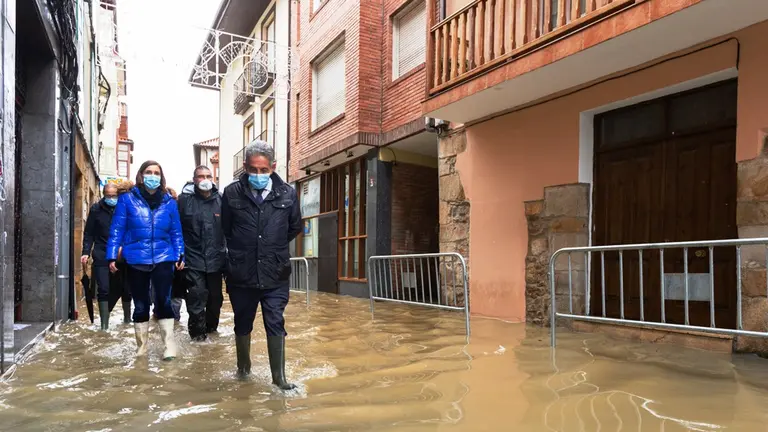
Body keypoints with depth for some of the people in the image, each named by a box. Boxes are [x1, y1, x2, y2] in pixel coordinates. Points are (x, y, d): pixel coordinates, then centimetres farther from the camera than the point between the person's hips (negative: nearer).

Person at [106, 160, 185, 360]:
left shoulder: (169, 202, 6)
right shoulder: (127, 199, 1)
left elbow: (176, 232, 9)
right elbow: (117, 230, 0)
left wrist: (180, 255, 3)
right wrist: (112, 256, -4)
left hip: (163, 259, 0)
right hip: (136, 260, 0)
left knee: (163, 301, -8)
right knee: (140, 305, 10)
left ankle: (169, 345, 1)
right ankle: (141, 345, 26)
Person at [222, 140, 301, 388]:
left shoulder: (287, 194, -4)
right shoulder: (232, 193, -7)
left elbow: (295, 227, 12)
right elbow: (225, 230, 7)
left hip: (275, 274, -1)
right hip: (241, 274, 1)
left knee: (276, 325, 1)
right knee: (242, 324, 17)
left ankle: (279, 377, 12)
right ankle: (243, 368, 38)